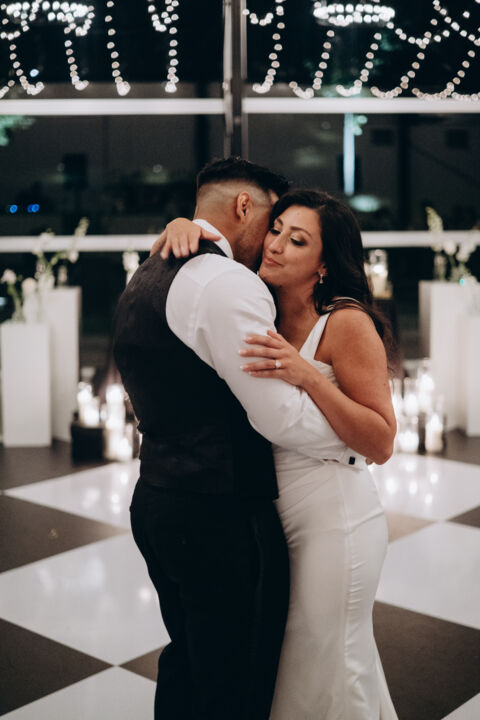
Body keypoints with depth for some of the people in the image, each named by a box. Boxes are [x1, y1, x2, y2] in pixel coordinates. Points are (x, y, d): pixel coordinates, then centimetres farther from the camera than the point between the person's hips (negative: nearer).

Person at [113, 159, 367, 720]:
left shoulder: (143, 279, 12)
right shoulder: (227, 284, -19)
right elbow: (283, 417, -22)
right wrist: (360, 443, -7)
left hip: (155, 501, 10)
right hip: (221, 520, -9)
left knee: (186, 663, 25)